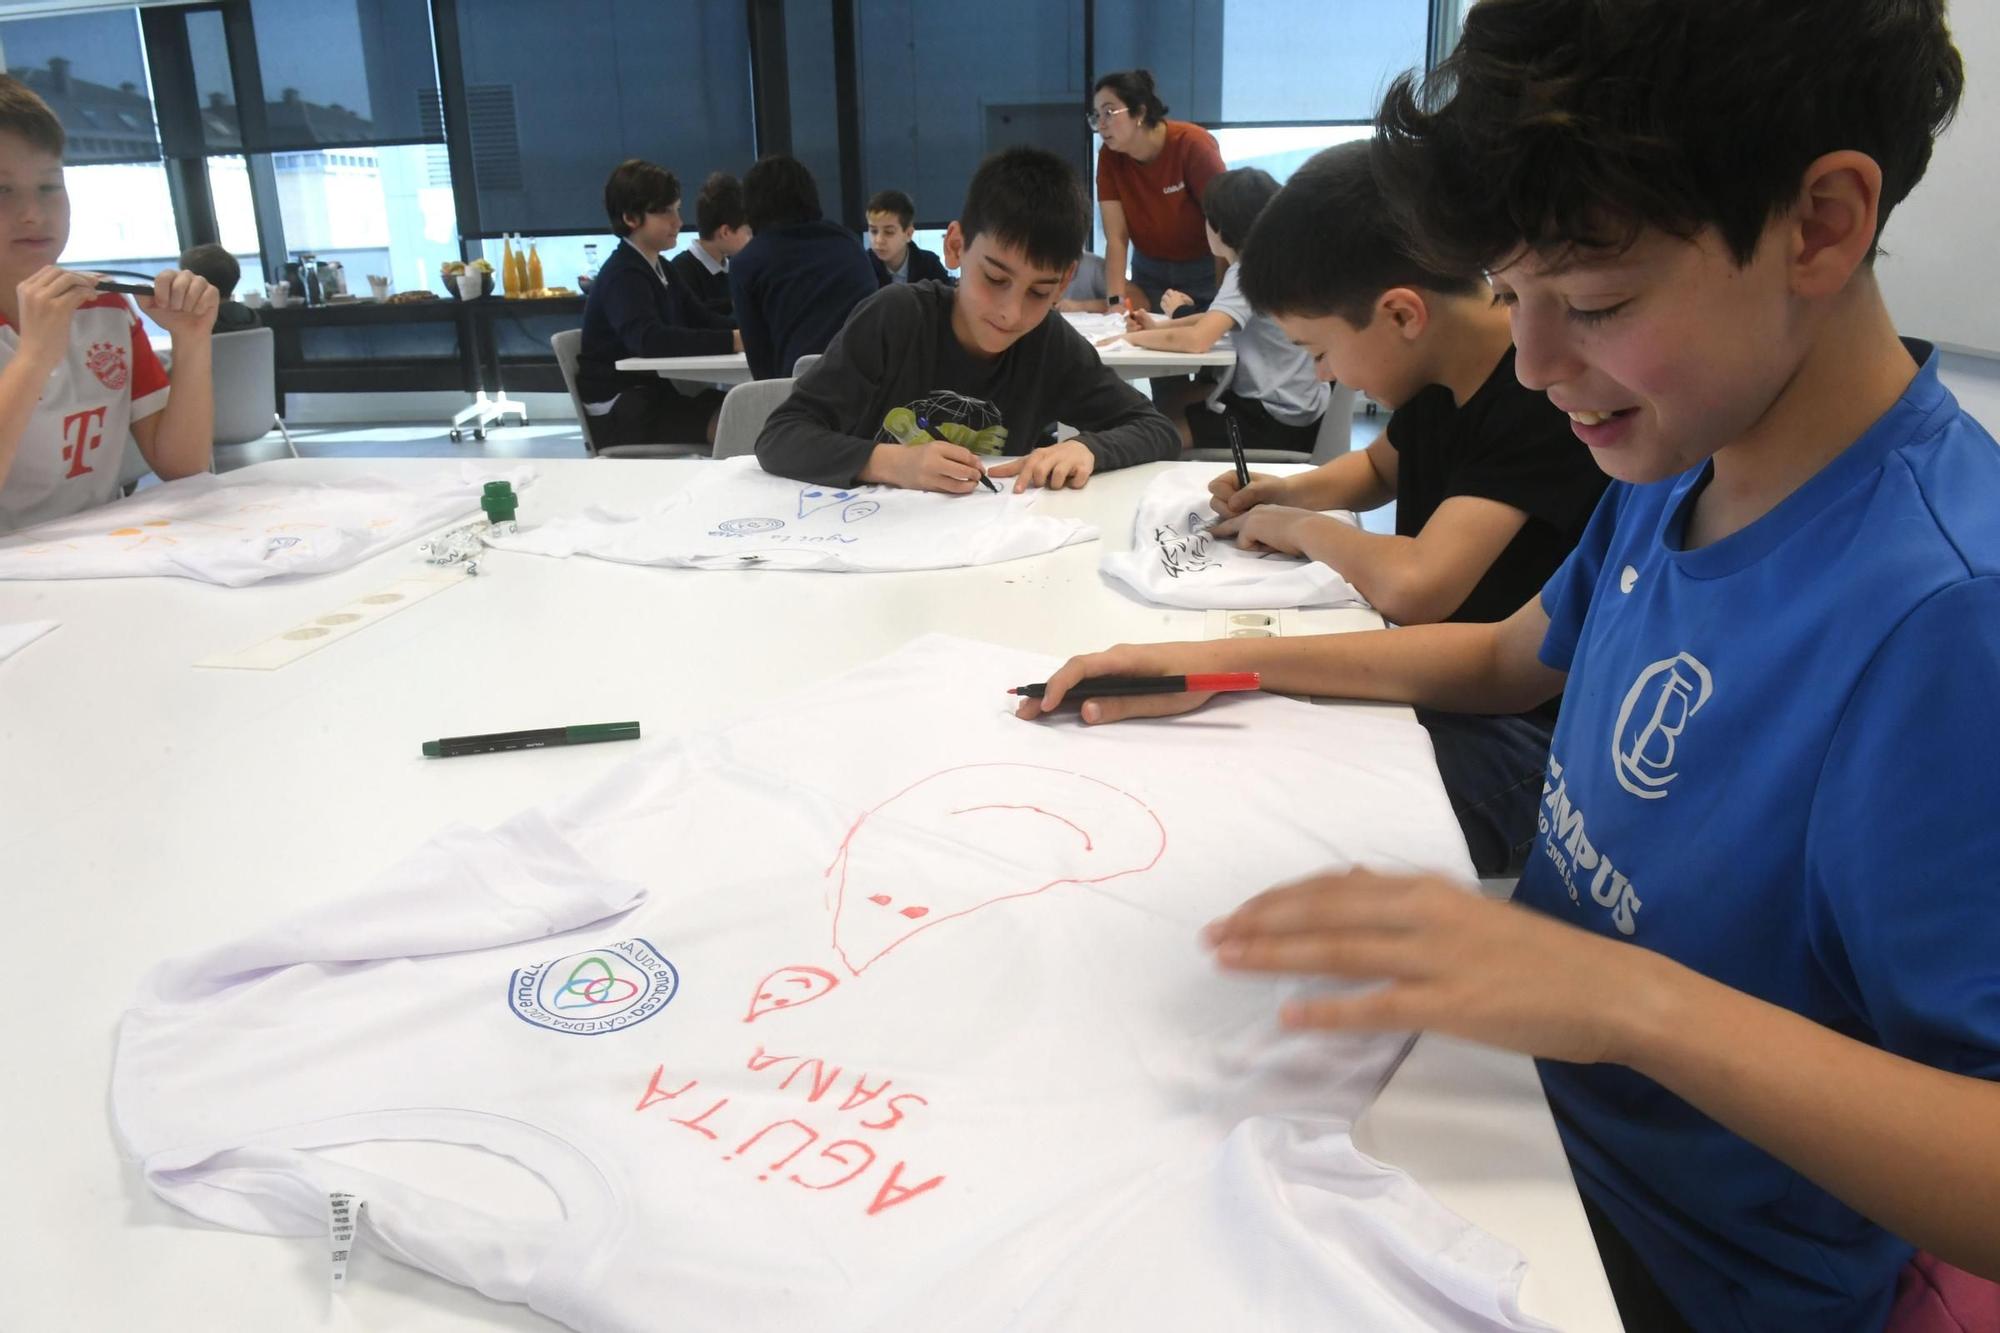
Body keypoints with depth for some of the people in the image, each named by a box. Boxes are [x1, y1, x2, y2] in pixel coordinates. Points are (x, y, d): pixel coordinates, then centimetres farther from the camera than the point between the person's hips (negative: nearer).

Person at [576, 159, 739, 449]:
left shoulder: (662, 271, 17)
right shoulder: (623, 276, -15)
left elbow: (703, 320, 12)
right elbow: (649, 340, -33)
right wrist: (732, 341, -39)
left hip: (655, 394, 9)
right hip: (616, 411, -9)